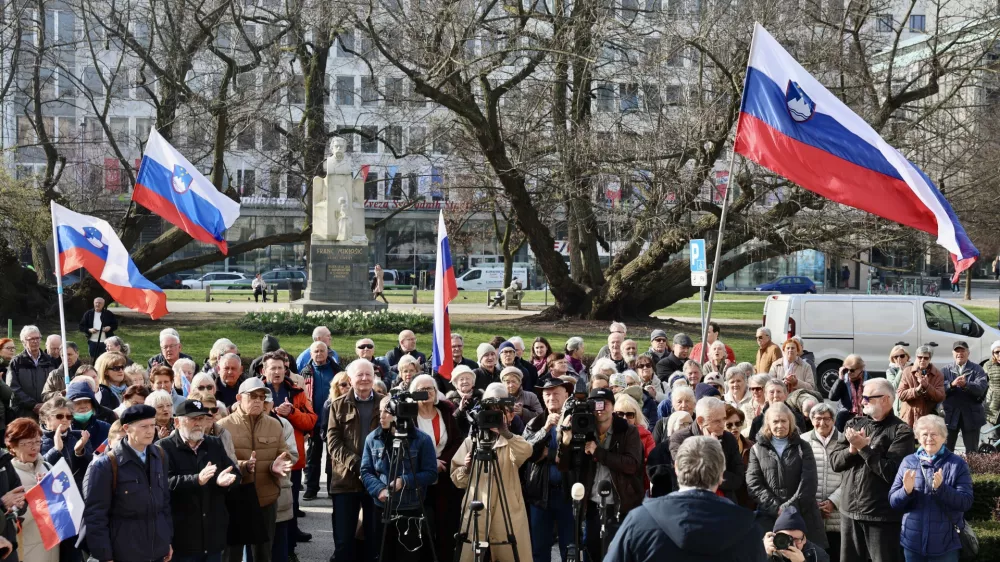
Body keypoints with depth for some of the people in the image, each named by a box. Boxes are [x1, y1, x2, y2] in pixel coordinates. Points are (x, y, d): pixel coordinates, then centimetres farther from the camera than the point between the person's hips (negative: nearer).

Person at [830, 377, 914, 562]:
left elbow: (891, 472, -18)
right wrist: (852, 449, -14)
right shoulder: (854, 424, 9)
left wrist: (863, 447, -17)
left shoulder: (901, 431, -9)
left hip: (882, 515, -6)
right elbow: (834, 462, 4)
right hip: (850, 511, 6)